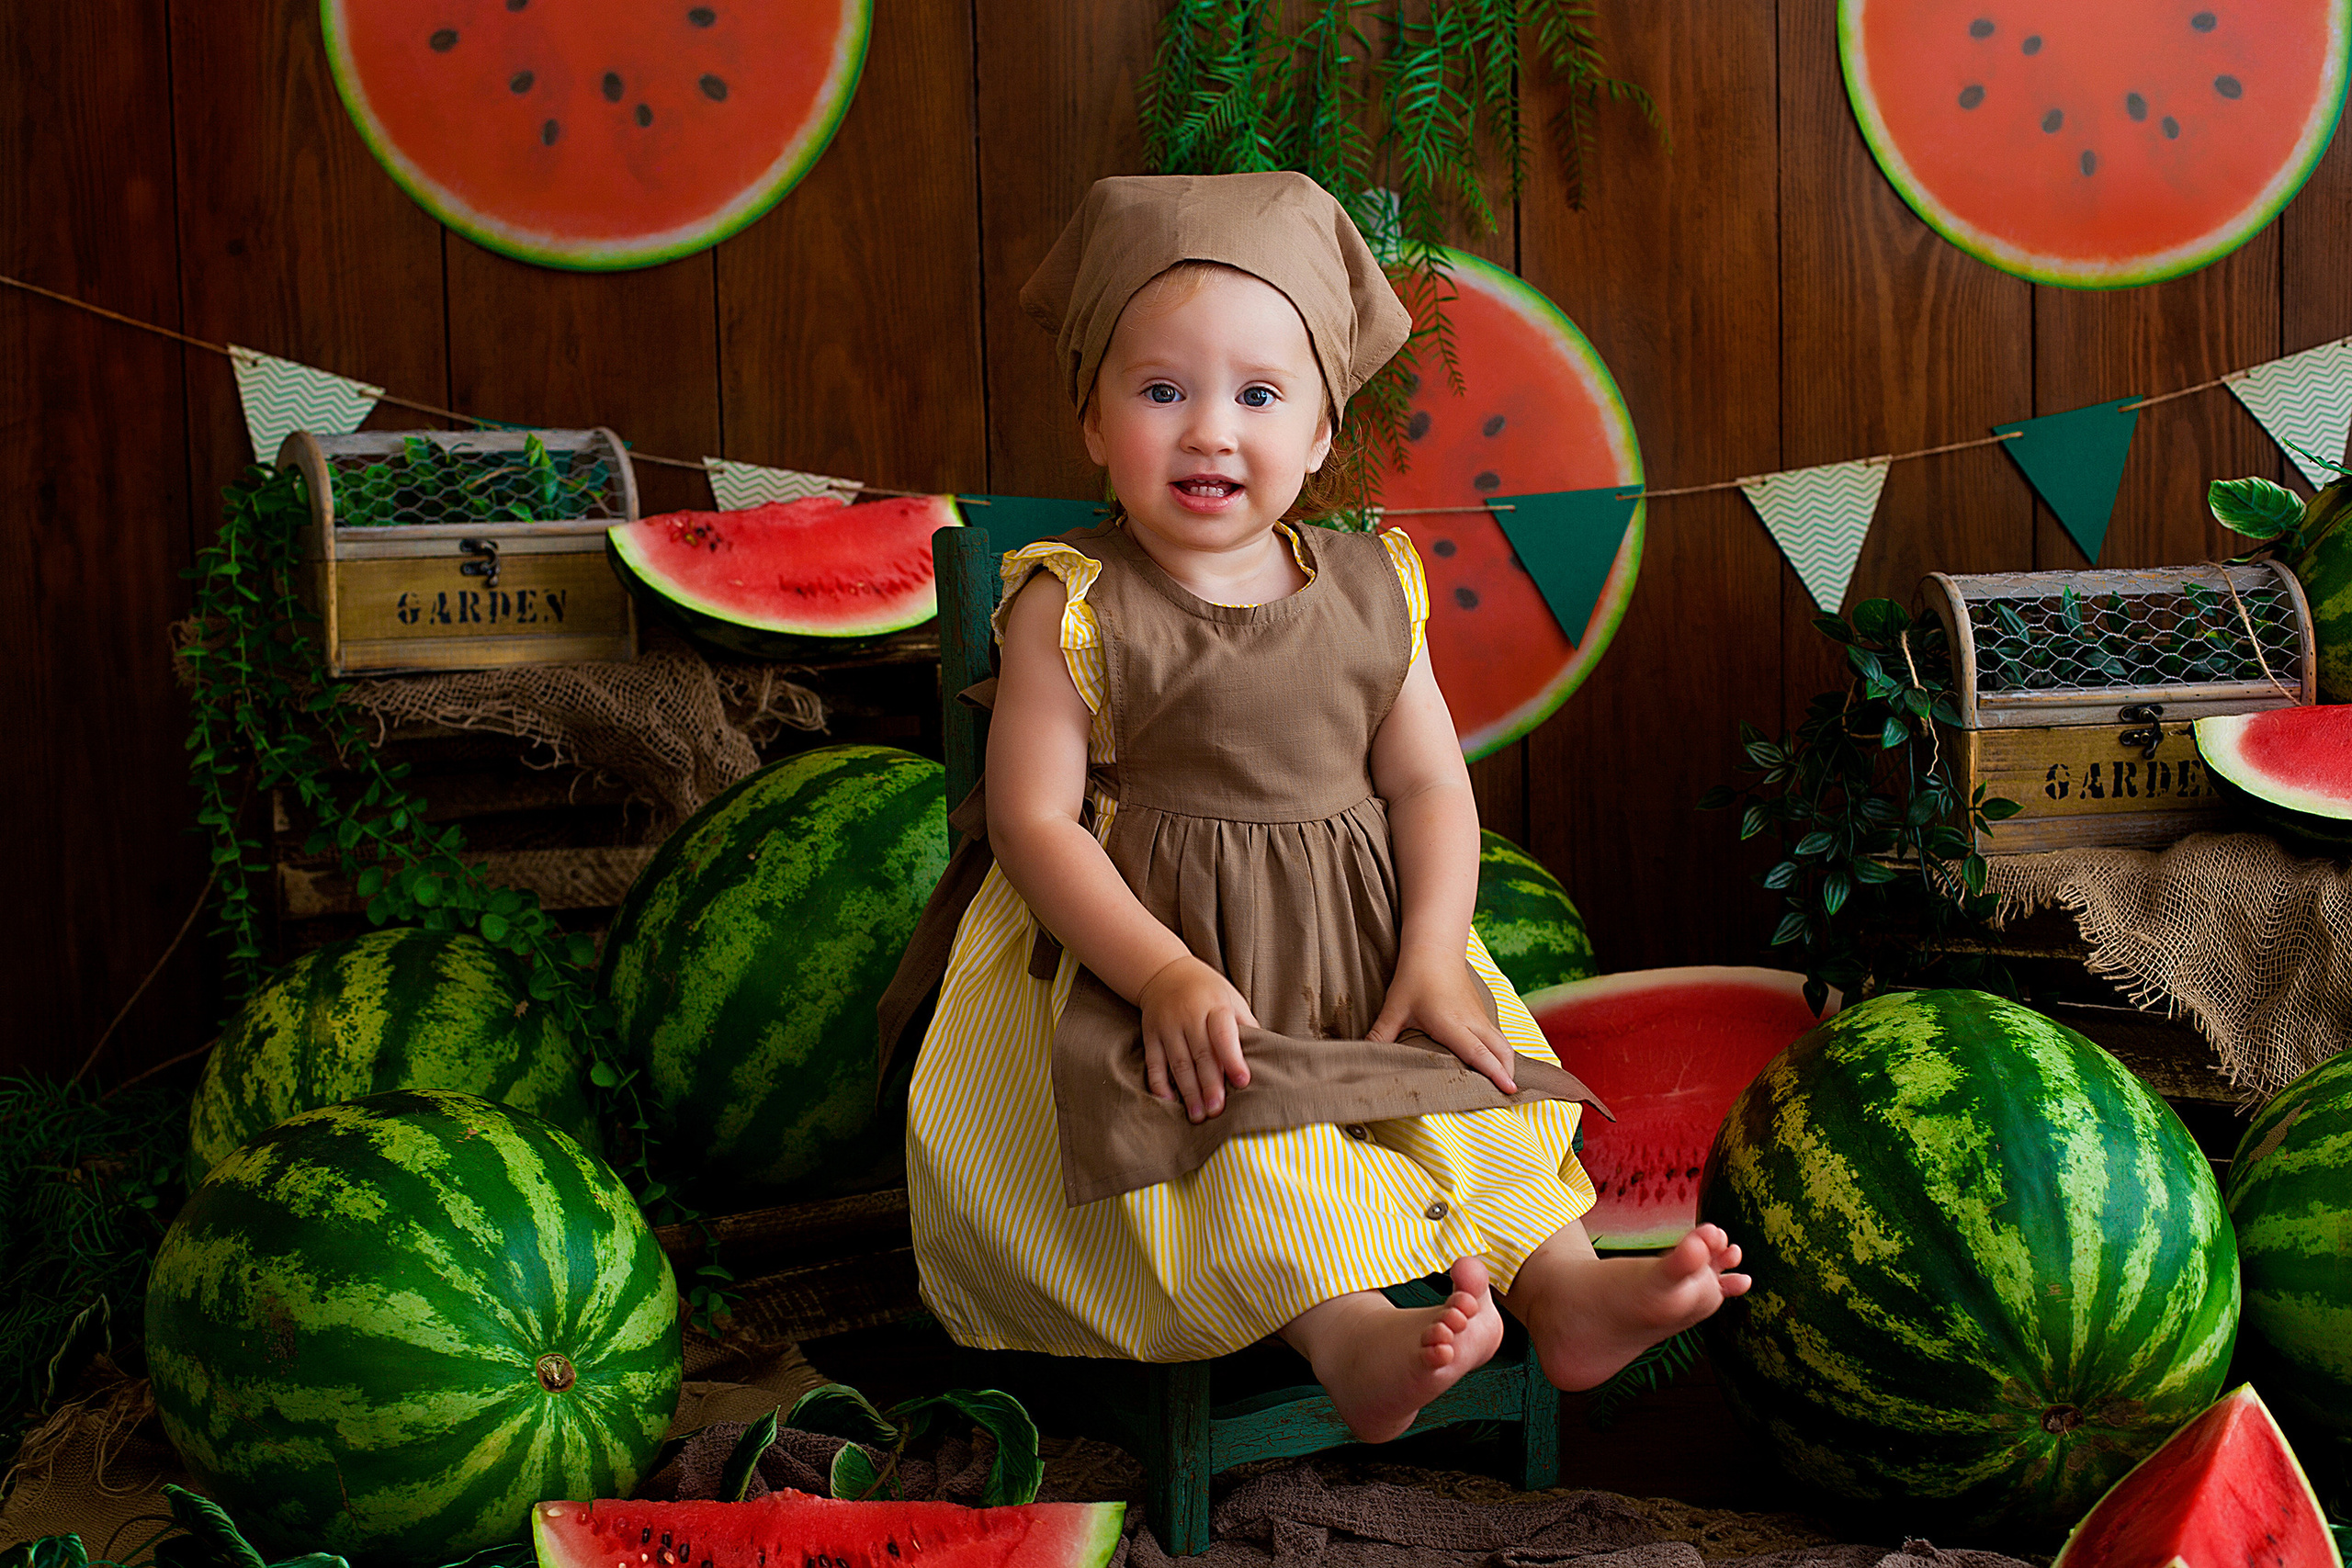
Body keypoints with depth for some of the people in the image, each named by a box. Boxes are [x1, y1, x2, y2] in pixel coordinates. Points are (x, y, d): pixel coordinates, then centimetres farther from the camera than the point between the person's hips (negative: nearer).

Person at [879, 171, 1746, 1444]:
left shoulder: (1368, 593, 3)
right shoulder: (1071, 609, -9)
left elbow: (1431, 782, 5)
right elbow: (1033, 819, -13)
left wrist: (1432, 959, -10)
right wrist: (1166, 974, -24)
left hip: (1358, 954, 5)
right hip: (1145, 946, -5)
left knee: (1466, 1083, -9)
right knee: (1236, 1122, -27)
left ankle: (1566, 1293, -9)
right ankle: (1350, 1335, -36)